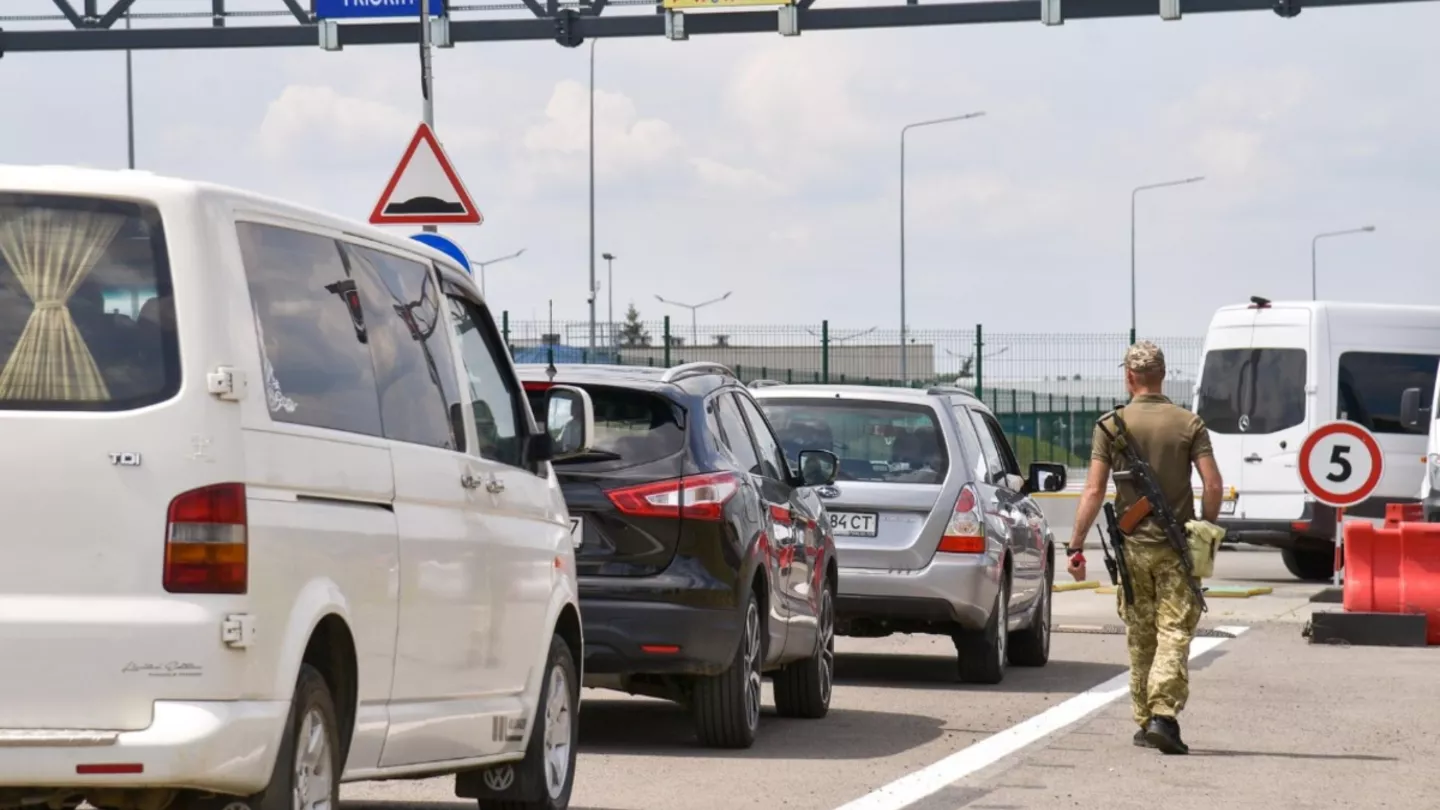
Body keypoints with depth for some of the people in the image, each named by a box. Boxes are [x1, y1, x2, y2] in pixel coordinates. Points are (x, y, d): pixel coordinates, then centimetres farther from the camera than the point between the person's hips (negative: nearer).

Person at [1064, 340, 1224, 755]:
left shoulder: (1111, 425, -2)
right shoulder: (1189, 424, -2)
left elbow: (1093, 491, -5)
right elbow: (1213, 484, -7)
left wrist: (1076, 546, 0)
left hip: (1132, 545, 1)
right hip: (1177, 546, -1)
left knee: (1139, 637, 12)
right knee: (1174, 632, -3)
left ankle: (1144, 721, 17)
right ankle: (1163, 715, -19)